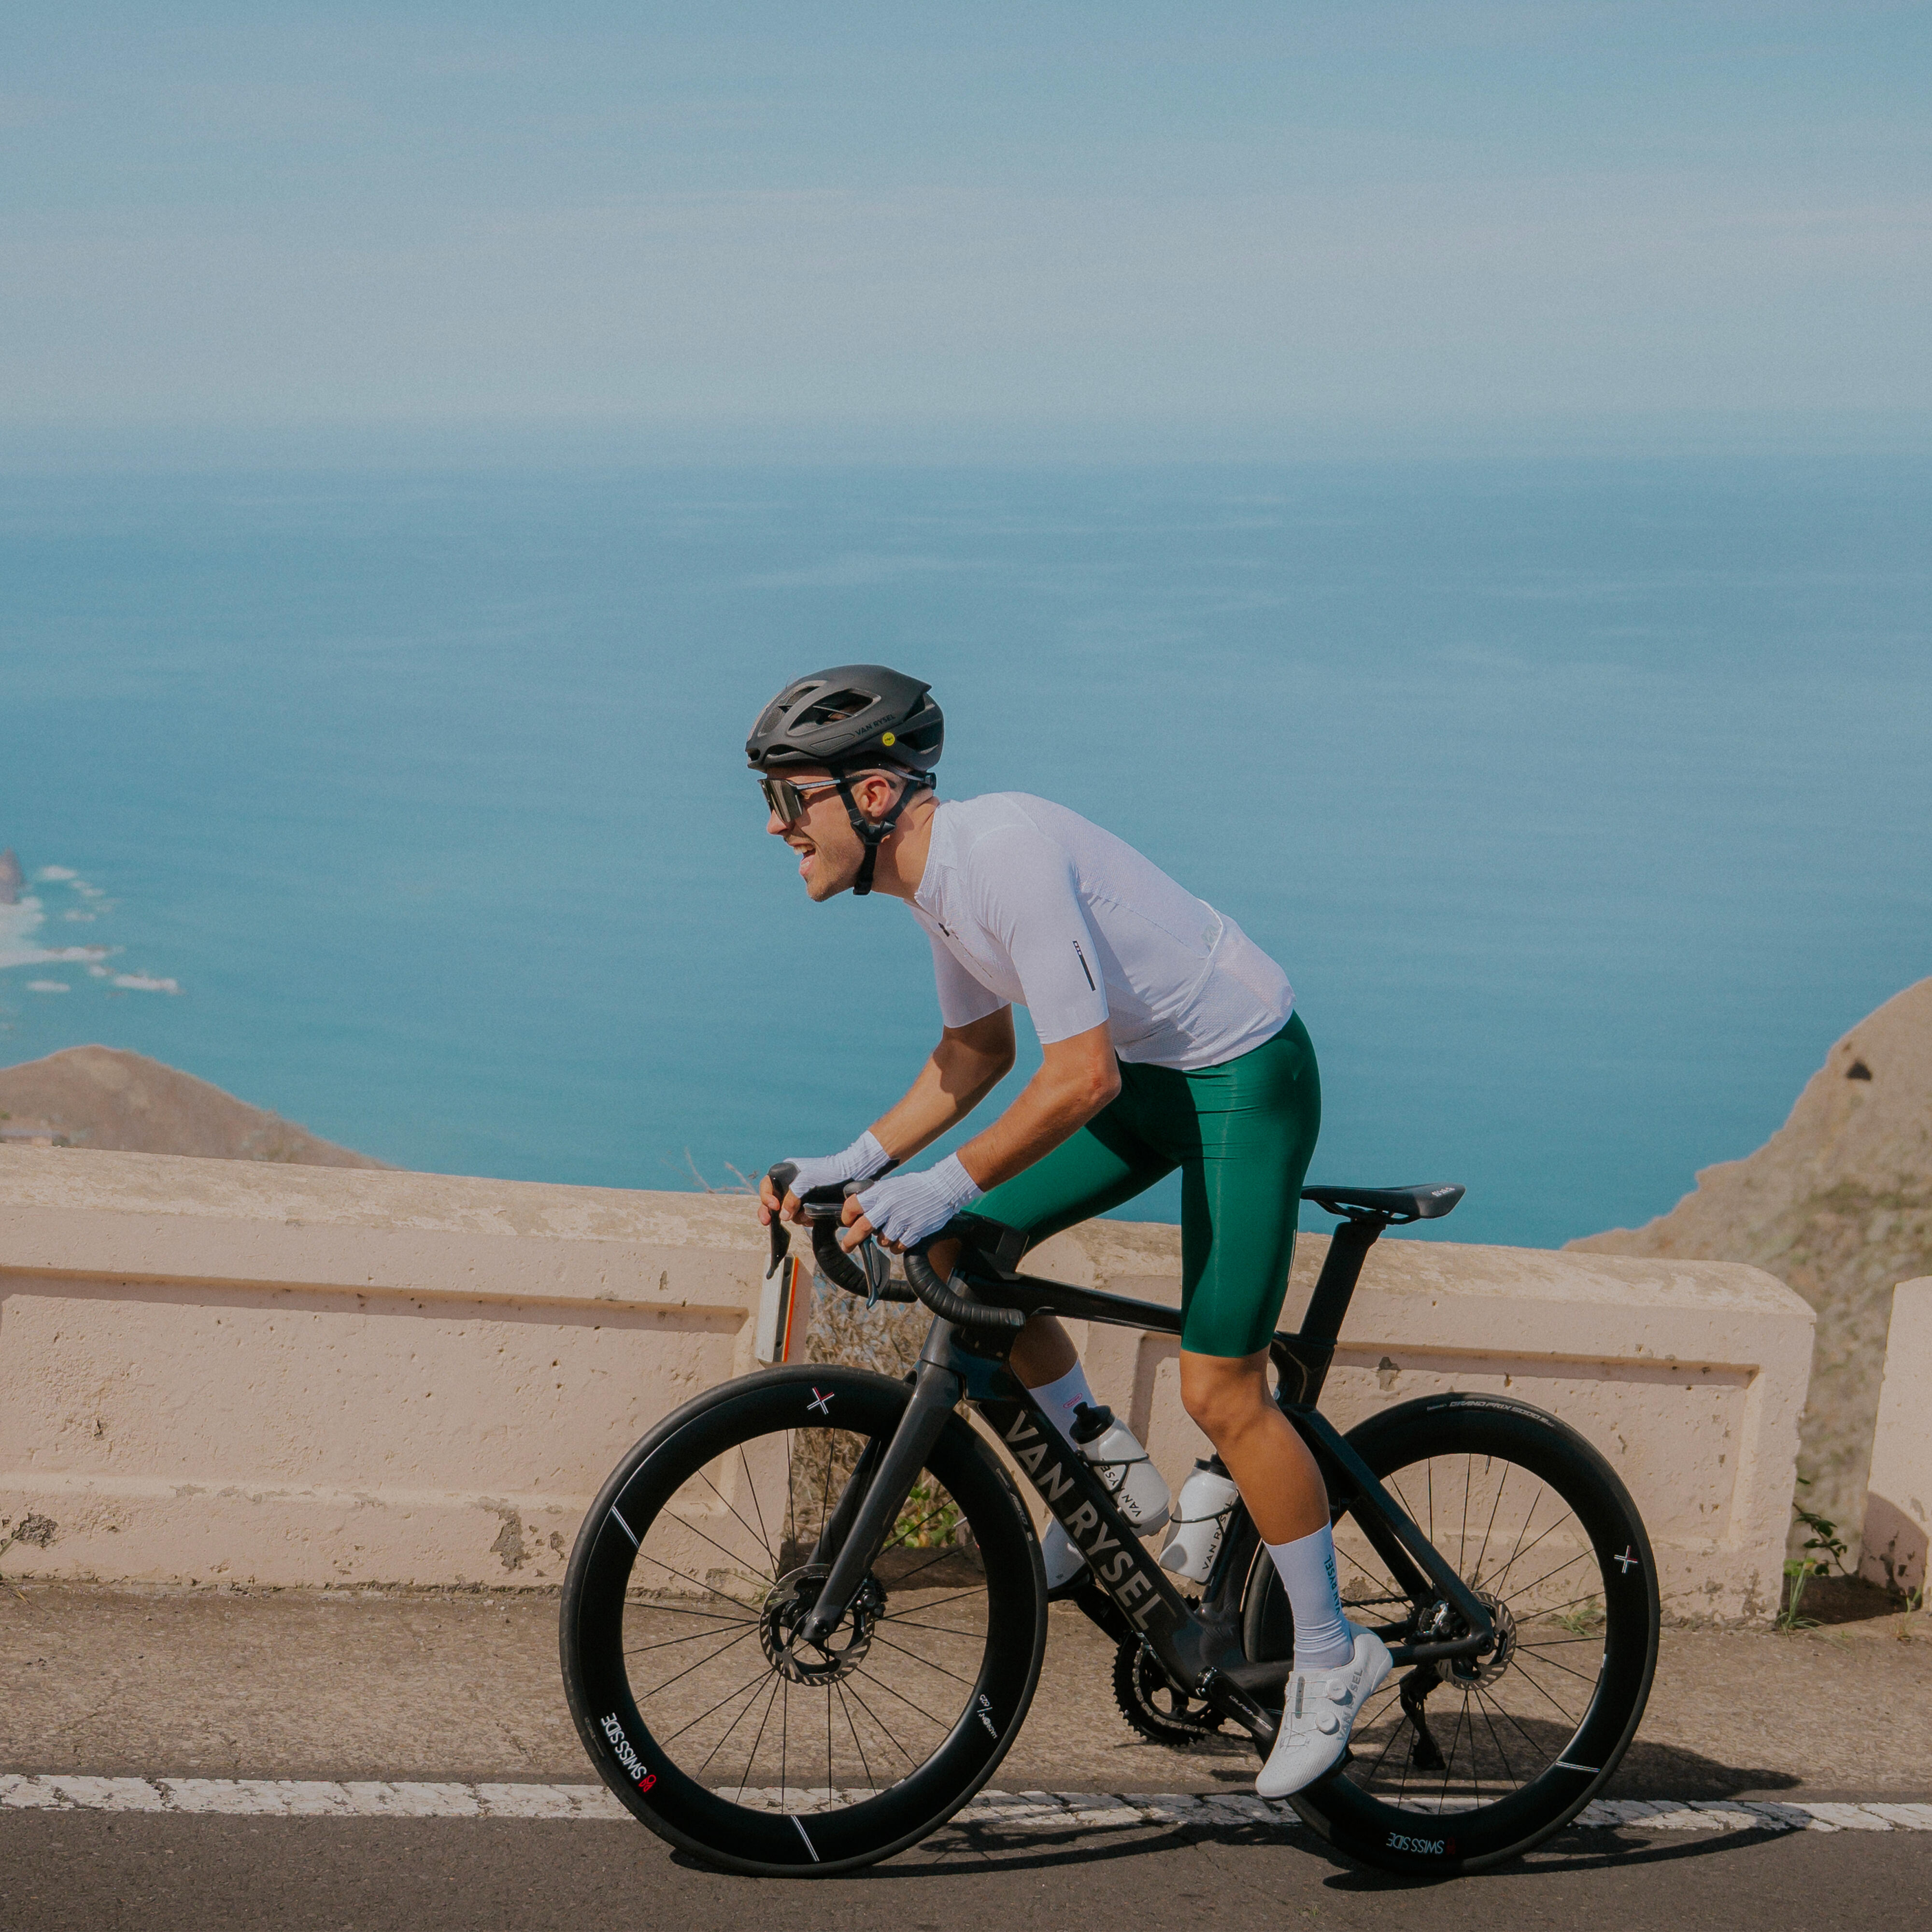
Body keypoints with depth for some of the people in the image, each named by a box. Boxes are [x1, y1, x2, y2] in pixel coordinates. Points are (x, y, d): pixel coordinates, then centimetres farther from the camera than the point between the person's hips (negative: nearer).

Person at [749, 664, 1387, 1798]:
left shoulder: (1007, 854, -28)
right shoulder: (936, 873, 0)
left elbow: (1082, 1076, -30)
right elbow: (976, 1052, 13)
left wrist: (944, 1185, -29)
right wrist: (860, 1163, 3)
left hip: (1247, 1075, -9)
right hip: (1151, 1069, 9)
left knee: (1219, 1389, -10)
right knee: (959, 1252, 3)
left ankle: (1332, 1661, 6)